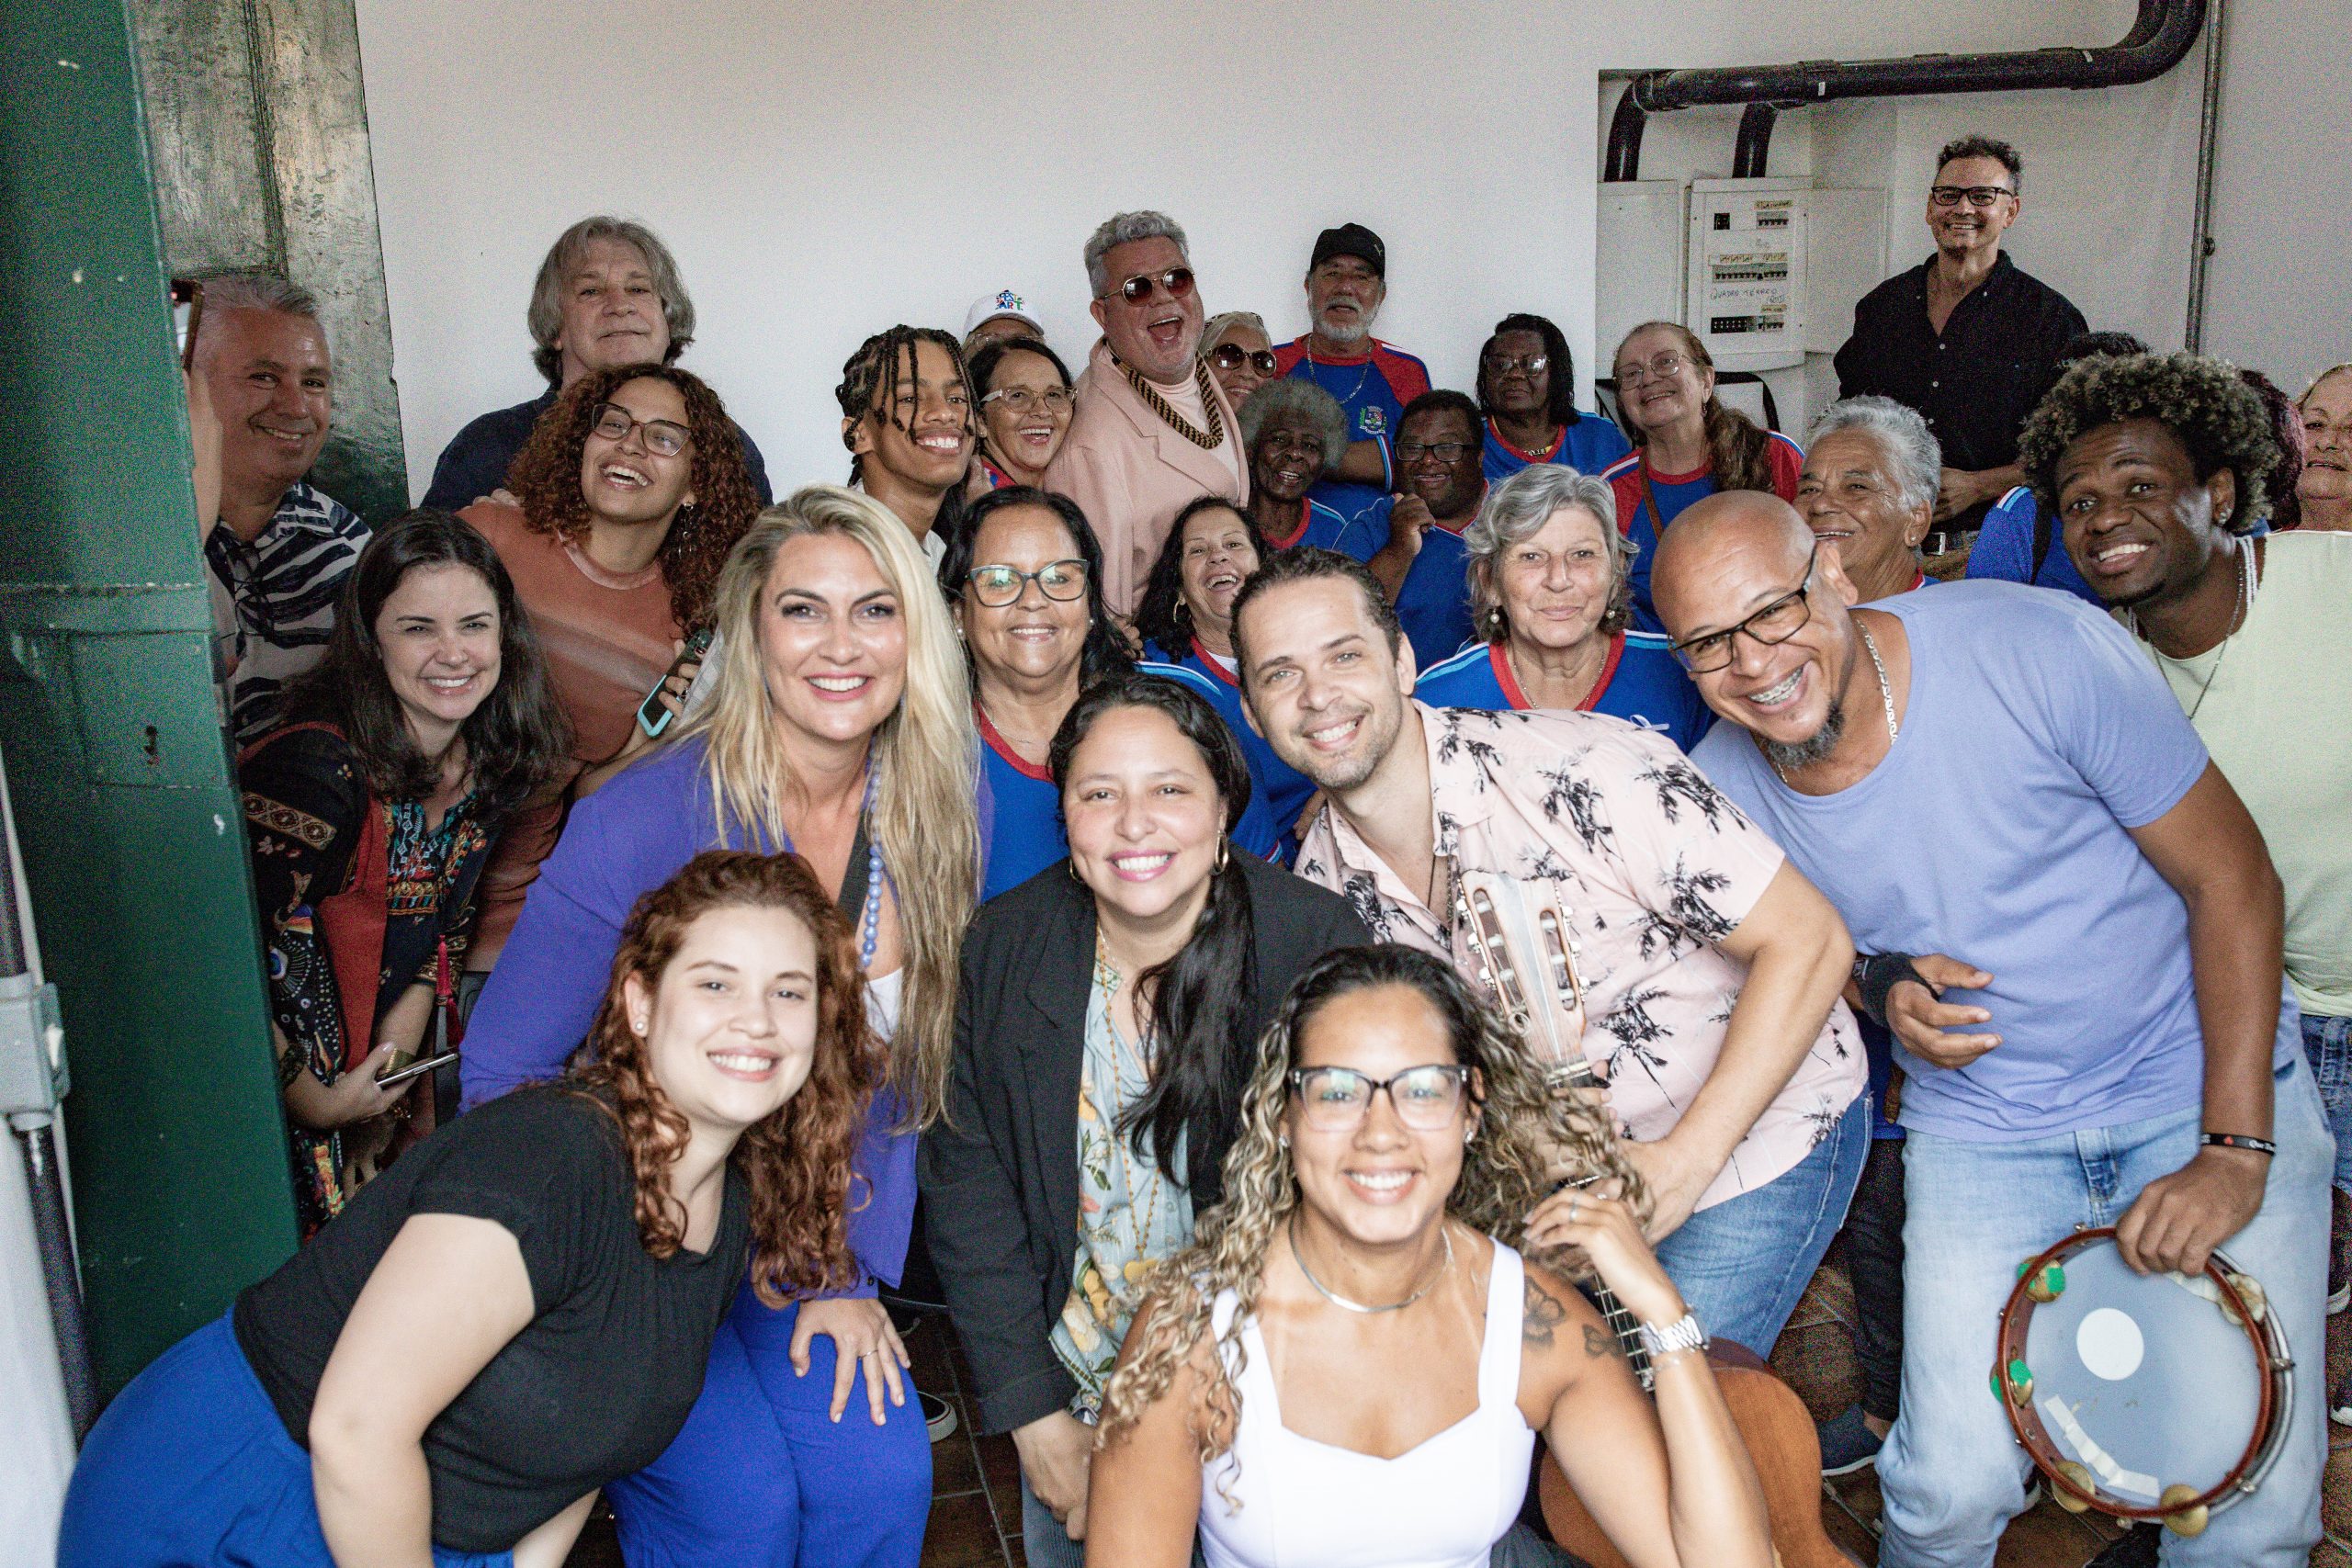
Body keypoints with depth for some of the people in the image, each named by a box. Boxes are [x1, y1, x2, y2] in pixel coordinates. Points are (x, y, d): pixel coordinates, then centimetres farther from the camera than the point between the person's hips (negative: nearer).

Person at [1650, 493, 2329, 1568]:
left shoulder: (2039, 649, -20)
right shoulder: (1724, 789, -10)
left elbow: (2232, 879, -12)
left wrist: (2235, 1151, -16)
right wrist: (1881, 985, -13)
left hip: (2204, 1089, -1)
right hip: (1978, 1134, 2)